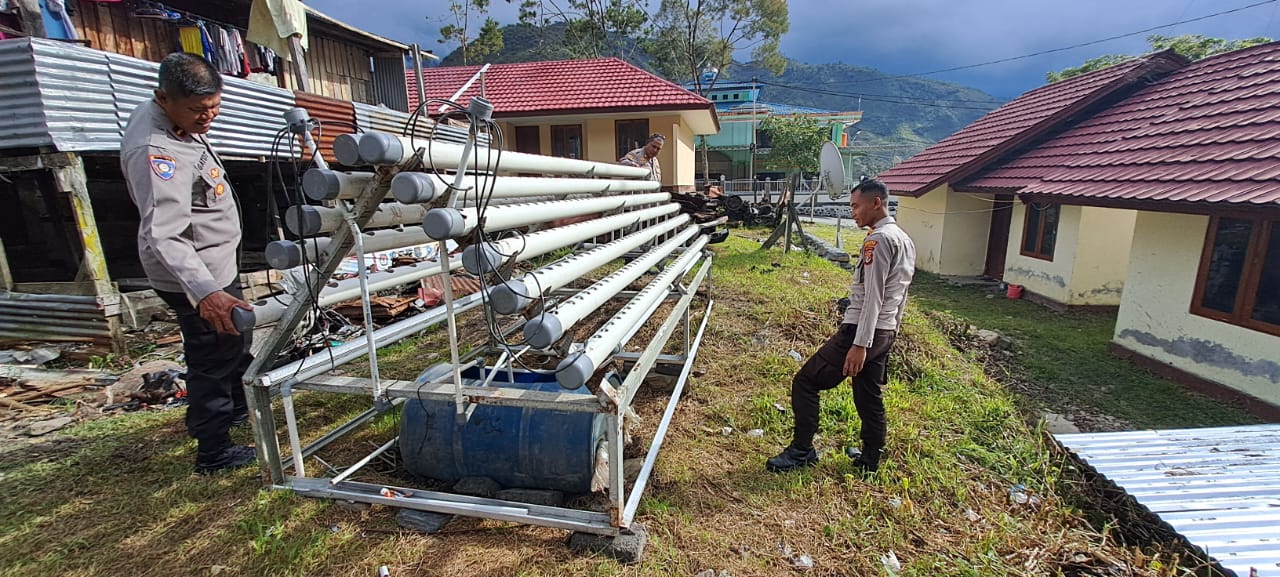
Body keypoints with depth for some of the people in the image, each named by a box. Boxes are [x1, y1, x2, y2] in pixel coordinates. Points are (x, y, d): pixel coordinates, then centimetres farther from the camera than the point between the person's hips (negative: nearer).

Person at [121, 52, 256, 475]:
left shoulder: (171, 119, 1)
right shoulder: (154, 151, -30)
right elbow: (163, 235, -39)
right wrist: (204, 292, -51)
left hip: (216, 265, 10)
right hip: (195, 276, -10)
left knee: (237, 341, 26)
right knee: (212, 360, 3)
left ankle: (236, 408, 49)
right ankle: (213, 453, 21)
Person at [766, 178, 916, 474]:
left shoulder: (878, 239, -16)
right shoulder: (904, 240, 15)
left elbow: (873, 297, -22)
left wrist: (859, 345, -24)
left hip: (862, 331, -10)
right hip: (885, 333, 10)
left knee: (805, 382, -2)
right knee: (870, 398, 19)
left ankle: (801, 451, 7)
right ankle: (870, 460, 31)